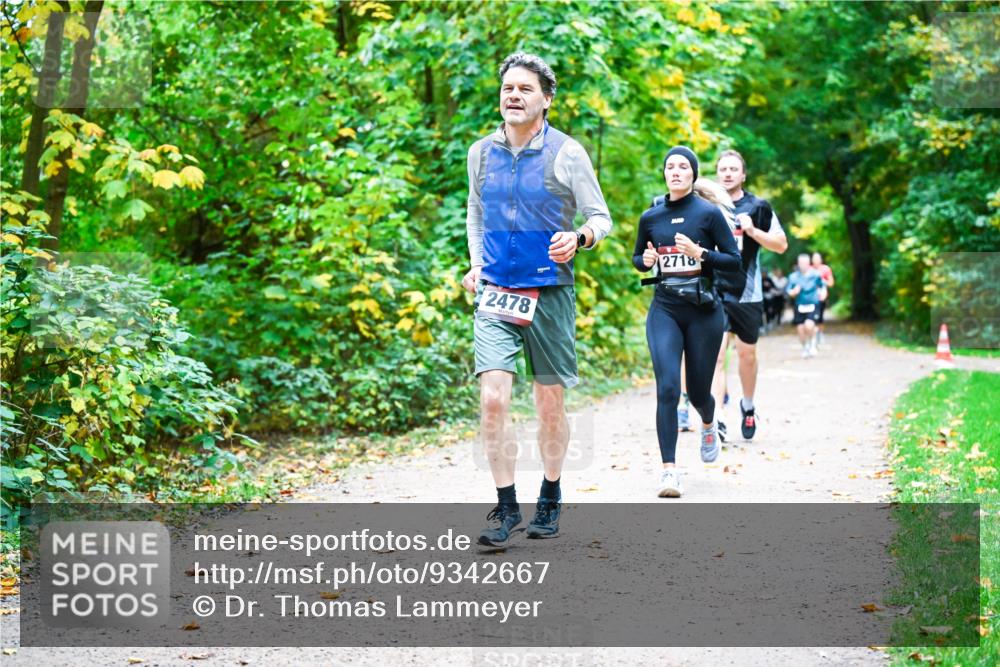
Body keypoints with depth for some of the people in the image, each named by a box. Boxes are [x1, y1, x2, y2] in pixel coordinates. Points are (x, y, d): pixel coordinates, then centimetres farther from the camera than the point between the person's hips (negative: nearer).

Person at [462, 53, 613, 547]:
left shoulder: (566, 153, -5)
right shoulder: (481, 152, 6)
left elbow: (601, 218, -1)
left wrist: (579, 238, -22)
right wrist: (475, 263, 10)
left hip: (549, 294, -2)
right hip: (495, 294, 2)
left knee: (549, 403, 7)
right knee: (493, 398, -12)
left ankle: (550, 500, 26)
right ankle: (506, 507, -3)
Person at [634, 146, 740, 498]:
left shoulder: (709, 213, -3)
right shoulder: (651, 217, 6)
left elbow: (734, 260, -2)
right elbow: (637, 257, 20)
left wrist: (699, 253, -17)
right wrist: (646, 260, -3)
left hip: (703, 310, -1)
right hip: (664, 310, 1)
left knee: (697, 390, 8)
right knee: (667, 387, -15)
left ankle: (708, 424, 46)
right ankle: (668, 469, -14)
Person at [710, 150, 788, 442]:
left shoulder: (757, 207, 2)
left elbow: (782, 244, 2)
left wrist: (753, 231, -12)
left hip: (747, 294, 1)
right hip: (714, 293, -1)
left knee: (747, 355, 14)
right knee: (716, 355, -14)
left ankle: (748, 407, 37)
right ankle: (716, 420, -19)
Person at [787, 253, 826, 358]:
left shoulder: (815, 274, -3)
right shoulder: (793, 277, -2)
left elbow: (822, 285, 15)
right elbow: (789, 292, 4)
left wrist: (822, 293, -3)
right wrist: (794, 292, -16)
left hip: (813, 305, -2)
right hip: (799, 306, 2)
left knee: (809, 325, -24)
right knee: (800, 329, 2)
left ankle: (812, 343, 4)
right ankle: (805, 348, 30)